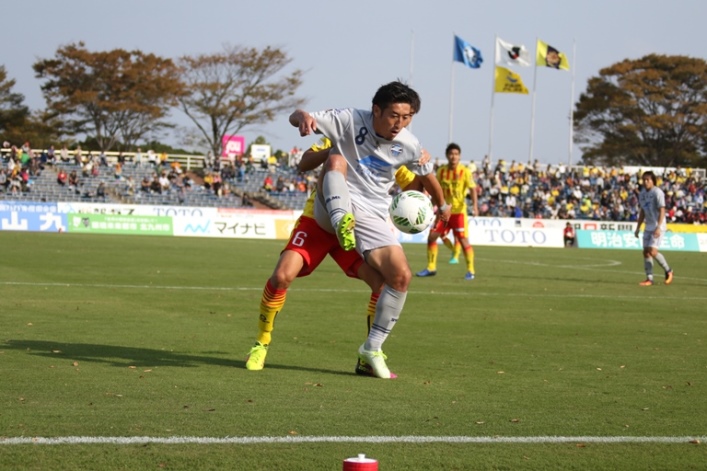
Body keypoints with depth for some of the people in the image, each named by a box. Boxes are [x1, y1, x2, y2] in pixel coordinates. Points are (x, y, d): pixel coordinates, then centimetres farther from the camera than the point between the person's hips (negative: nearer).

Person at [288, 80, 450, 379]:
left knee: (401, 276, -12)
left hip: (372, 218, 3)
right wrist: (303, 116, -41)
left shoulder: (409, 146, 0)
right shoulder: (350, 121, -11)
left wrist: (442, 206, 36)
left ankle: (372, 349, 2)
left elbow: (427, 176, 21)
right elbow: (296, 119, -16)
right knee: (337, 160, -30)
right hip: (334, 208, -3)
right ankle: (341, 222, -55)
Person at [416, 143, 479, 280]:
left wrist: (475, 205, -30)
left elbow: (472, 189, -16)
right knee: (432, 237, 2)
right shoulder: (441, 171, 3)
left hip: (459, 211, -5)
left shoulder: (465, 171, -9)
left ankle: (471, 271, 0)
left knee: (463, 240, -9)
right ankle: (431, 268, 14)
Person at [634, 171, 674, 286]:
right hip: (648, 227, 8)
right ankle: (649, 279, 6)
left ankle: (668, 271, 5)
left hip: (658, 226, -8)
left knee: (652, 251, -15)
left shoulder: (657, 193, -13)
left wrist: (658, 227, -25)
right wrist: (637, 228, 16)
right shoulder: (642, 193, 10)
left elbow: (662, 211, -17)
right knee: (646, 252, 2)